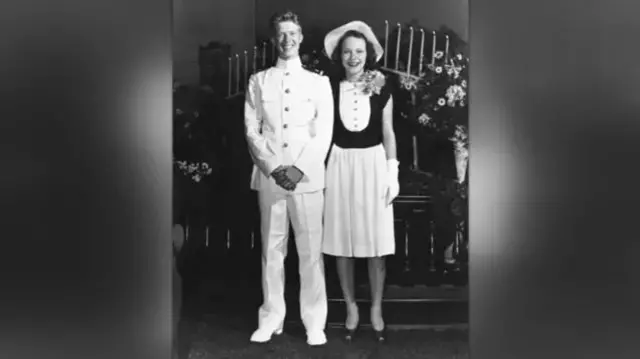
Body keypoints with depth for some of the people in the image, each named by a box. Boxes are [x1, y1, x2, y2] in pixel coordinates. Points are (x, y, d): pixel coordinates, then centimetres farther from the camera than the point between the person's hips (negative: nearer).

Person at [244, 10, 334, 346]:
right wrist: (274, 168, -9)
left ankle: (314, 322, 11)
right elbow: (251, 131, 4)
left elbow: (324, 133, 1)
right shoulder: (257, 81, 11)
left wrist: (299, 169, -11)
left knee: (311, 251, 0)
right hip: (268, 176, 1)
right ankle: (271, 318, 16)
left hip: (308, 177, -1)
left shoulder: (318, 82, 9)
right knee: (271, 249, 5)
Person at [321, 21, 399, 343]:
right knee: (342, 242, 5)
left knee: (375, 243, 4)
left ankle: (376, 309, 20)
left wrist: (392, 174, -1)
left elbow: (388, 134, 4)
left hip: (372, 164, 0)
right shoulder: (329, 88, 0)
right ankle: (351, 307, 23)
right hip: (340, 166, 1)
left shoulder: (381, 89, 0)